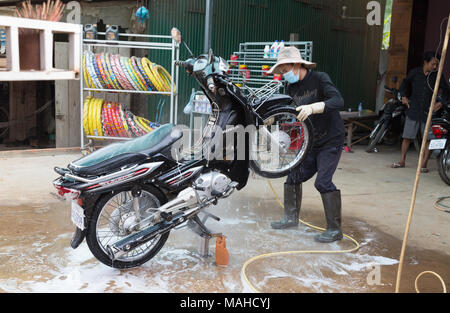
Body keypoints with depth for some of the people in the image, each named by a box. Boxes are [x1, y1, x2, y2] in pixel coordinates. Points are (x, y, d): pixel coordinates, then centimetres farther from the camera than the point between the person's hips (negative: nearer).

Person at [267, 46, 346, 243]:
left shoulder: (320, 79, -14)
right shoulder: (291, 88, 7)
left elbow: (338, 101, -30)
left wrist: (312, 107, -42)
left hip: (331, 141, -7)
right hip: (310, 142, 8)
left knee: (323, 181, -16)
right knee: (293, 176, 9)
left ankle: (335, 230, -6)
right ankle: (291, 218, 28)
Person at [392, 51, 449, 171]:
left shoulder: (437, 76, 3)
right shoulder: (414, 72, 3)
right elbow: (405, 83, 19)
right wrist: (404, 96, 6)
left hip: (428, 112, 0)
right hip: (413, 110, 0)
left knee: (428, 139, -1)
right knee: (407, 137, 4)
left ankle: (424, 164, 8)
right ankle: (402, 161, 18)